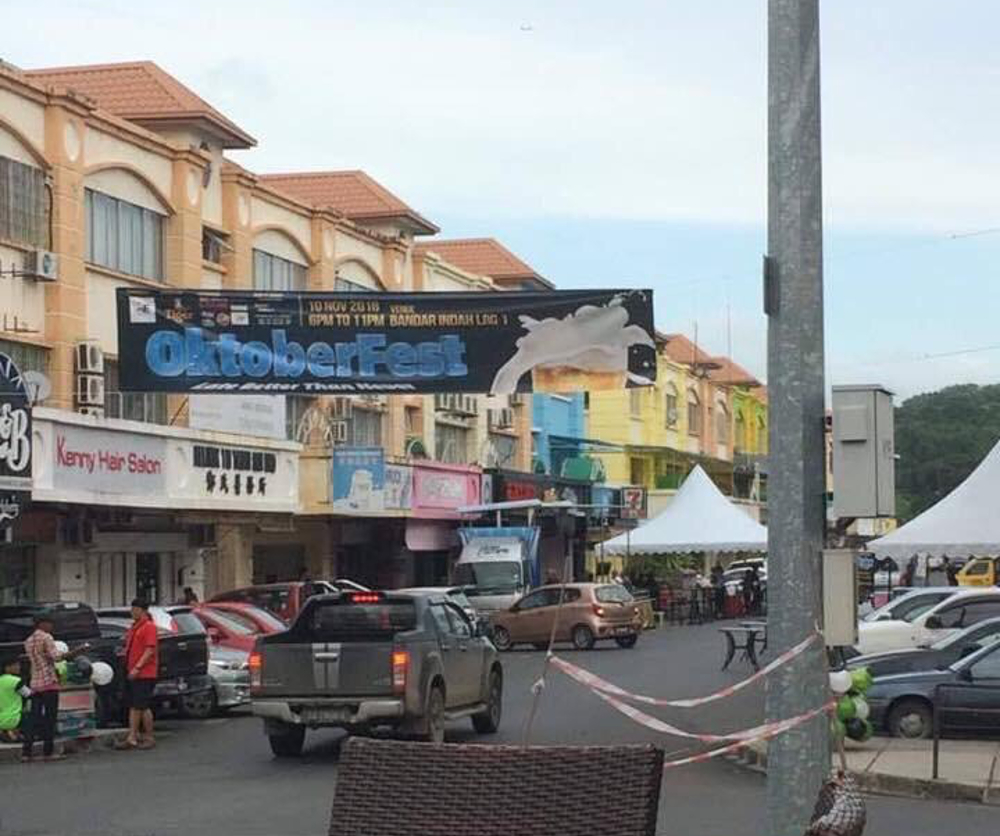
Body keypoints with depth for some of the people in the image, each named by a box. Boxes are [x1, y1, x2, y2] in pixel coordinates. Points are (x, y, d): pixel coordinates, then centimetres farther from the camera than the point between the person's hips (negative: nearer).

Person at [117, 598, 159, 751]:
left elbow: (149, 651, -18)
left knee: (143, 707, -5)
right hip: (132, 673, 9)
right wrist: (124, 652, 9)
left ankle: (149, 738, 4)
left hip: (144, 674, -9)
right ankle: (132, 738, 9)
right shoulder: (133, 627, 16)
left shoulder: (149, 627, -11)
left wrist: (137, 667, -23)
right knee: (133, 706, 7)